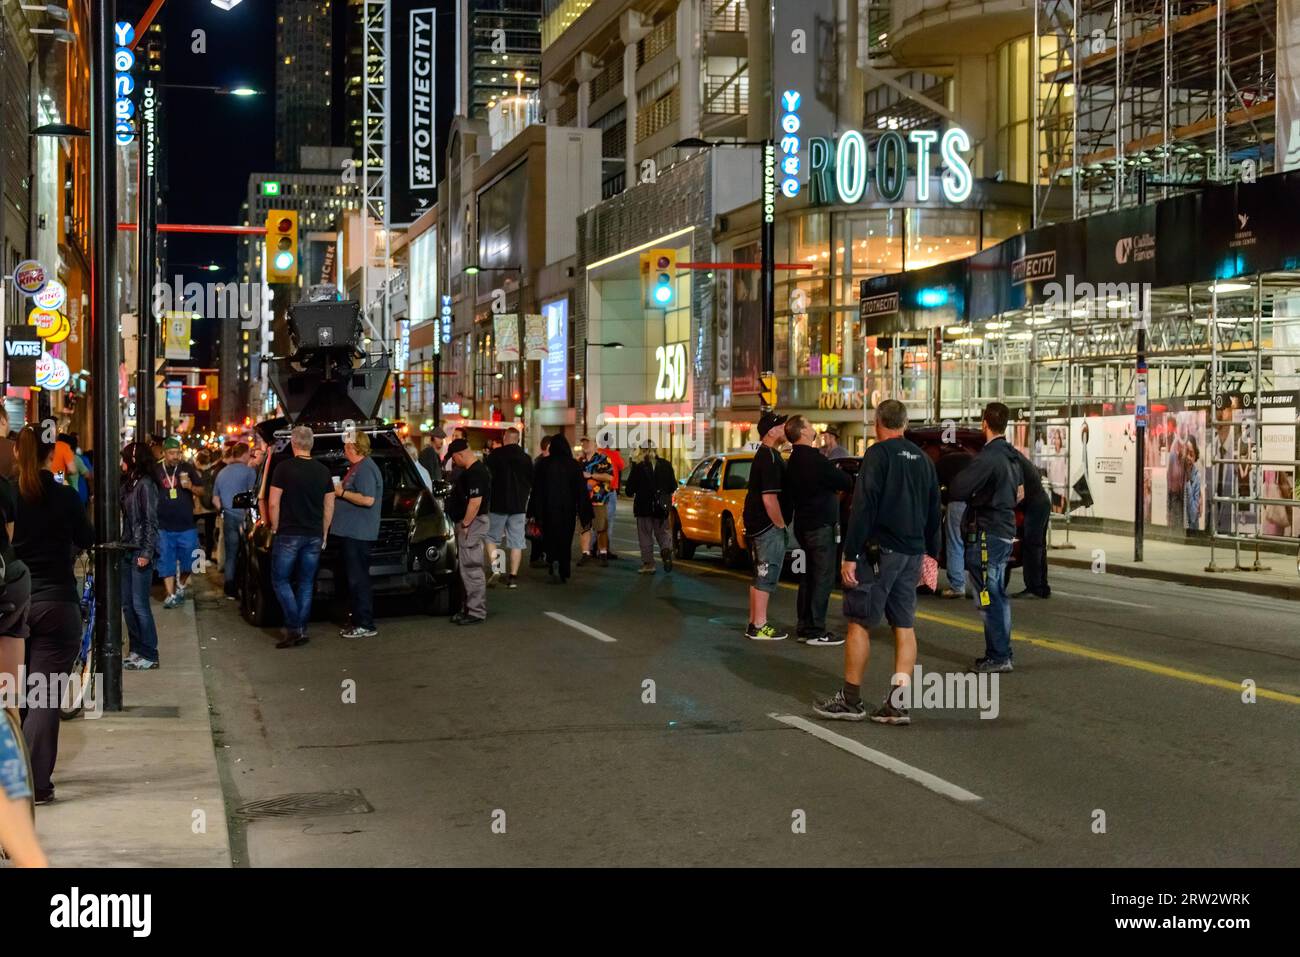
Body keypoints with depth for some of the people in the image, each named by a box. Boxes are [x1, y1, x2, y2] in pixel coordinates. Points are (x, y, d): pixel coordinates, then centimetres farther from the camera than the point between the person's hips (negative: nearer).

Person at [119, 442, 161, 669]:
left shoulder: (146, 485, -12)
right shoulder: (129, 483, 14)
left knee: (139, 604, -6)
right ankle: (136, 651, 19)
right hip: (127, 549, 9)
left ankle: (149, 655, 0)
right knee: (127, 604, 11)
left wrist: (146, 552, -19)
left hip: (140, 552, -9)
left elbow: (151, 521, -15)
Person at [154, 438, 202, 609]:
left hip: (186, 525, 0)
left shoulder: (187, 468, 3)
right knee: (166, 561, 2)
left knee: (189, 559, 4)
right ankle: (171, 594, 10)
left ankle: (181, 585, 29)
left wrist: (191, 487, -14)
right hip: (164, 527, 0)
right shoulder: (156, 471, 2)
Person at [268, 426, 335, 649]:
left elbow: (273, 503, -9)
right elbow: (329, 506, 9)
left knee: (280, 580, 4)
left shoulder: (284, 468, -9)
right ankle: (302, 630, 10)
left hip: (288, 535, -4)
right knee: (306, 584, 11)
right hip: (314, 536, 4)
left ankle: (294, 627, -7)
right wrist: (324, 533, 17)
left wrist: (275, 527, 3)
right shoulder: (323, 471, 5)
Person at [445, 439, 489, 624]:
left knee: (471, 569, -7)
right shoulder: (470, 471, 14)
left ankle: (476, 613, -4)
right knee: (467, 569, 15)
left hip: (472, 525, -11)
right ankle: (470, 608, 22)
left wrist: (465, 524, -20)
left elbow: (475, 502, -26)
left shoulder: (475, 473, -20)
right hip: (467, 523, 11)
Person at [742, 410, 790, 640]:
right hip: (768, 526, -11)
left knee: (760, 576, 15)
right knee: (766, 577, -6)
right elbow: (769, 498, -24)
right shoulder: (770, 458, -18)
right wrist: (780, 525, -15)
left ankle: (754, 623, 21)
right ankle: (759, 626, -4)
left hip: (757, 524, 11)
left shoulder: (764, 455, 16)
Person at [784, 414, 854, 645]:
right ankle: (816, 631, -6)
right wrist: (845, 478, 7)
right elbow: (846, 482, -13)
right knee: (824, 578, -6)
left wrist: (835, 485, 6)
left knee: (810, 576, 15)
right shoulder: (814, 459, -19)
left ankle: (804, 627, 19)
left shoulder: (794, 460, 11)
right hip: (820, 526, -10)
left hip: (804, 524, 10)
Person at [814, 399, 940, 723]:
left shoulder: (878, 454, -10)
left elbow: (863, 506, -16)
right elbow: (933, 511, 19)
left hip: (879, 551, -7)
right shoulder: (923, 458, 13)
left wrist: (850, 555, -15)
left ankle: (850, 700, 3)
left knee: (859, 623, 0)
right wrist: (931, 554, 25)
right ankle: (898, 704, 4)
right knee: (904, 626, 7)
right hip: (912, 553, 7)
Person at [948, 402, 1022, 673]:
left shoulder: (988, 457, -19)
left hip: (987, 534, -9)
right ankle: (1002, 653, 23)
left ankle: (999, 656, -3)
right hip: (1006, 531, 9)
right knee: (998, 595, 17)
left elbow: (957, 490, -26)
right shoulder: (1013, 456, 10)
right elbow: (1019, 481, 29)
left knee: (989, 598, -5)